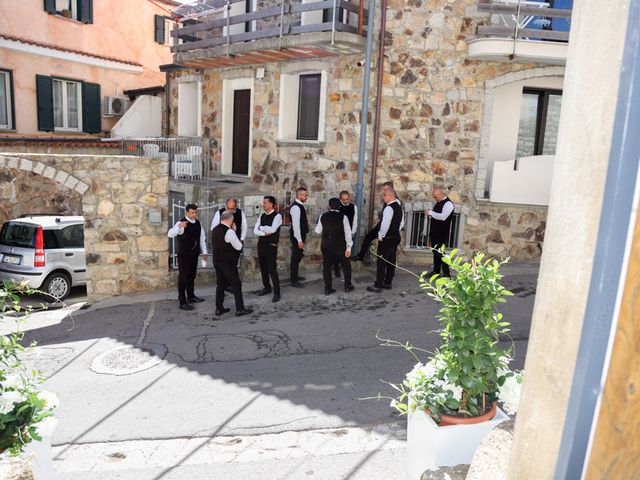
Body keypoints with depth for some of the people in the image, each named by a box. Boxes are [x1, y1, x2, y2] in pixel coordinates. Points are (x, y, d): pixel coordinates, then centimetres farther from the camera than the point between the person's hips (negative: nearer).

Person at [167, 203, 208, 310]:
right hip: (184, 255, -7)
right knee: (183, 277, -4)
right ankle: (182, 302, 0)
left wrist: (204, 252, 13)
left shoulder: (198, 223, 7)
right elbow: (170, 234, -30)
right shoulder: (181, 223, -15)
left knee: (192, 276, 19)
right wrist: (179, 226, -46)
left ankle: (191, 296, 35)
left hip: (194, 254, 7)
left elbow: (202, 238, 15)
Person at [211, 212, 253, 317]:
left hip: (217, 261, 8)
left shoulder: (215, 230, 8)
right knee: (236, 284, 0)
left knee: (220, 284, 15)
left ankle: (219, 308, 19)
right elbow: (239, 247, -12)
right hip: (228, 263, -8)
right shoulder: (229, 232, -18)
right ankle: (240, 309, 3)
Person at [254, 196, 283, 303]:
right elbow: (255, 231, 2)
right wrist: (265, 233, -15)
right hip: (261, 244, 7)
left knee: (272, 269, -5)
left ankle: (277, 293, 4)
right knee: (263, 268, 14)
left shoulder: (277, 216, -10)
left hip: (271, 246, -7)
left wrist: (261, 227, -7)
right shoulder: (262, 216, 10)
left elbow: (272, 229, -23)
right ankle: (267, 288, 29)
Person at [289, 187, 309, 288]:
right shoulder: (295, 207, -20)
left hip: (301, 235, 10)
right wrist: (299, 241, -23)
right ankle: (294, 281, 7)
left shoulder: (300, 205, 11)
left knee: (298, 256, 19)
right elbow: (296, 225, -24)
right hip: (297, 236, -10)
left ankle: (295, 276, 33)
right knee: (295, 257, -2)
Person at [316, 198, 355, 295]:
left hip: (326, 244, 2)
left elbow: (318, 231, 9)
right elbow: (348, 233, -10)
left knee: (327, 265, 11)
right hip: (339, 245, -2)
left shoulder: (323, 216, -1)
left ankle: (328, 288, 10)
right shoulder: (343, 217, -9)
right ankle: (347, 286, 22)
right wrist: (349, 247, -6)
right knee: (346, 265, 16)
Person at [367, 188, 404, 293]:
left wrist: (381, 236, -13)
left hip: (386, 238, -9)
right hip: (396, 237, 10)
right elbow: (402, 223, 18)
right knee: (391, 261, 14)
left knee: (381, 262, -5)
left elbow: (385, 224, -24)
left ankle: (378, 286, -2)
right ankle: (388, 283, 22)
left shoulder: (389, 208, -19)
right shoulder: (399, 207, 11)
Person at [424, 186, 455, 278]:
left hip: (442, 233, -9)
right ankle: (436, 271, 27)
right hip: (434, 231, 9)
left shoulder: (448, 204, -17)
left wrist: (430, 212, -23)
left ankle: (446, 274, 4)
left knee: (440, 253, -6)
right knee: (435, 251, 15)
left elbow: (443, 216, -30)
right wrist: (429, 213, 6)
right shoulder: (437, 202, 12)